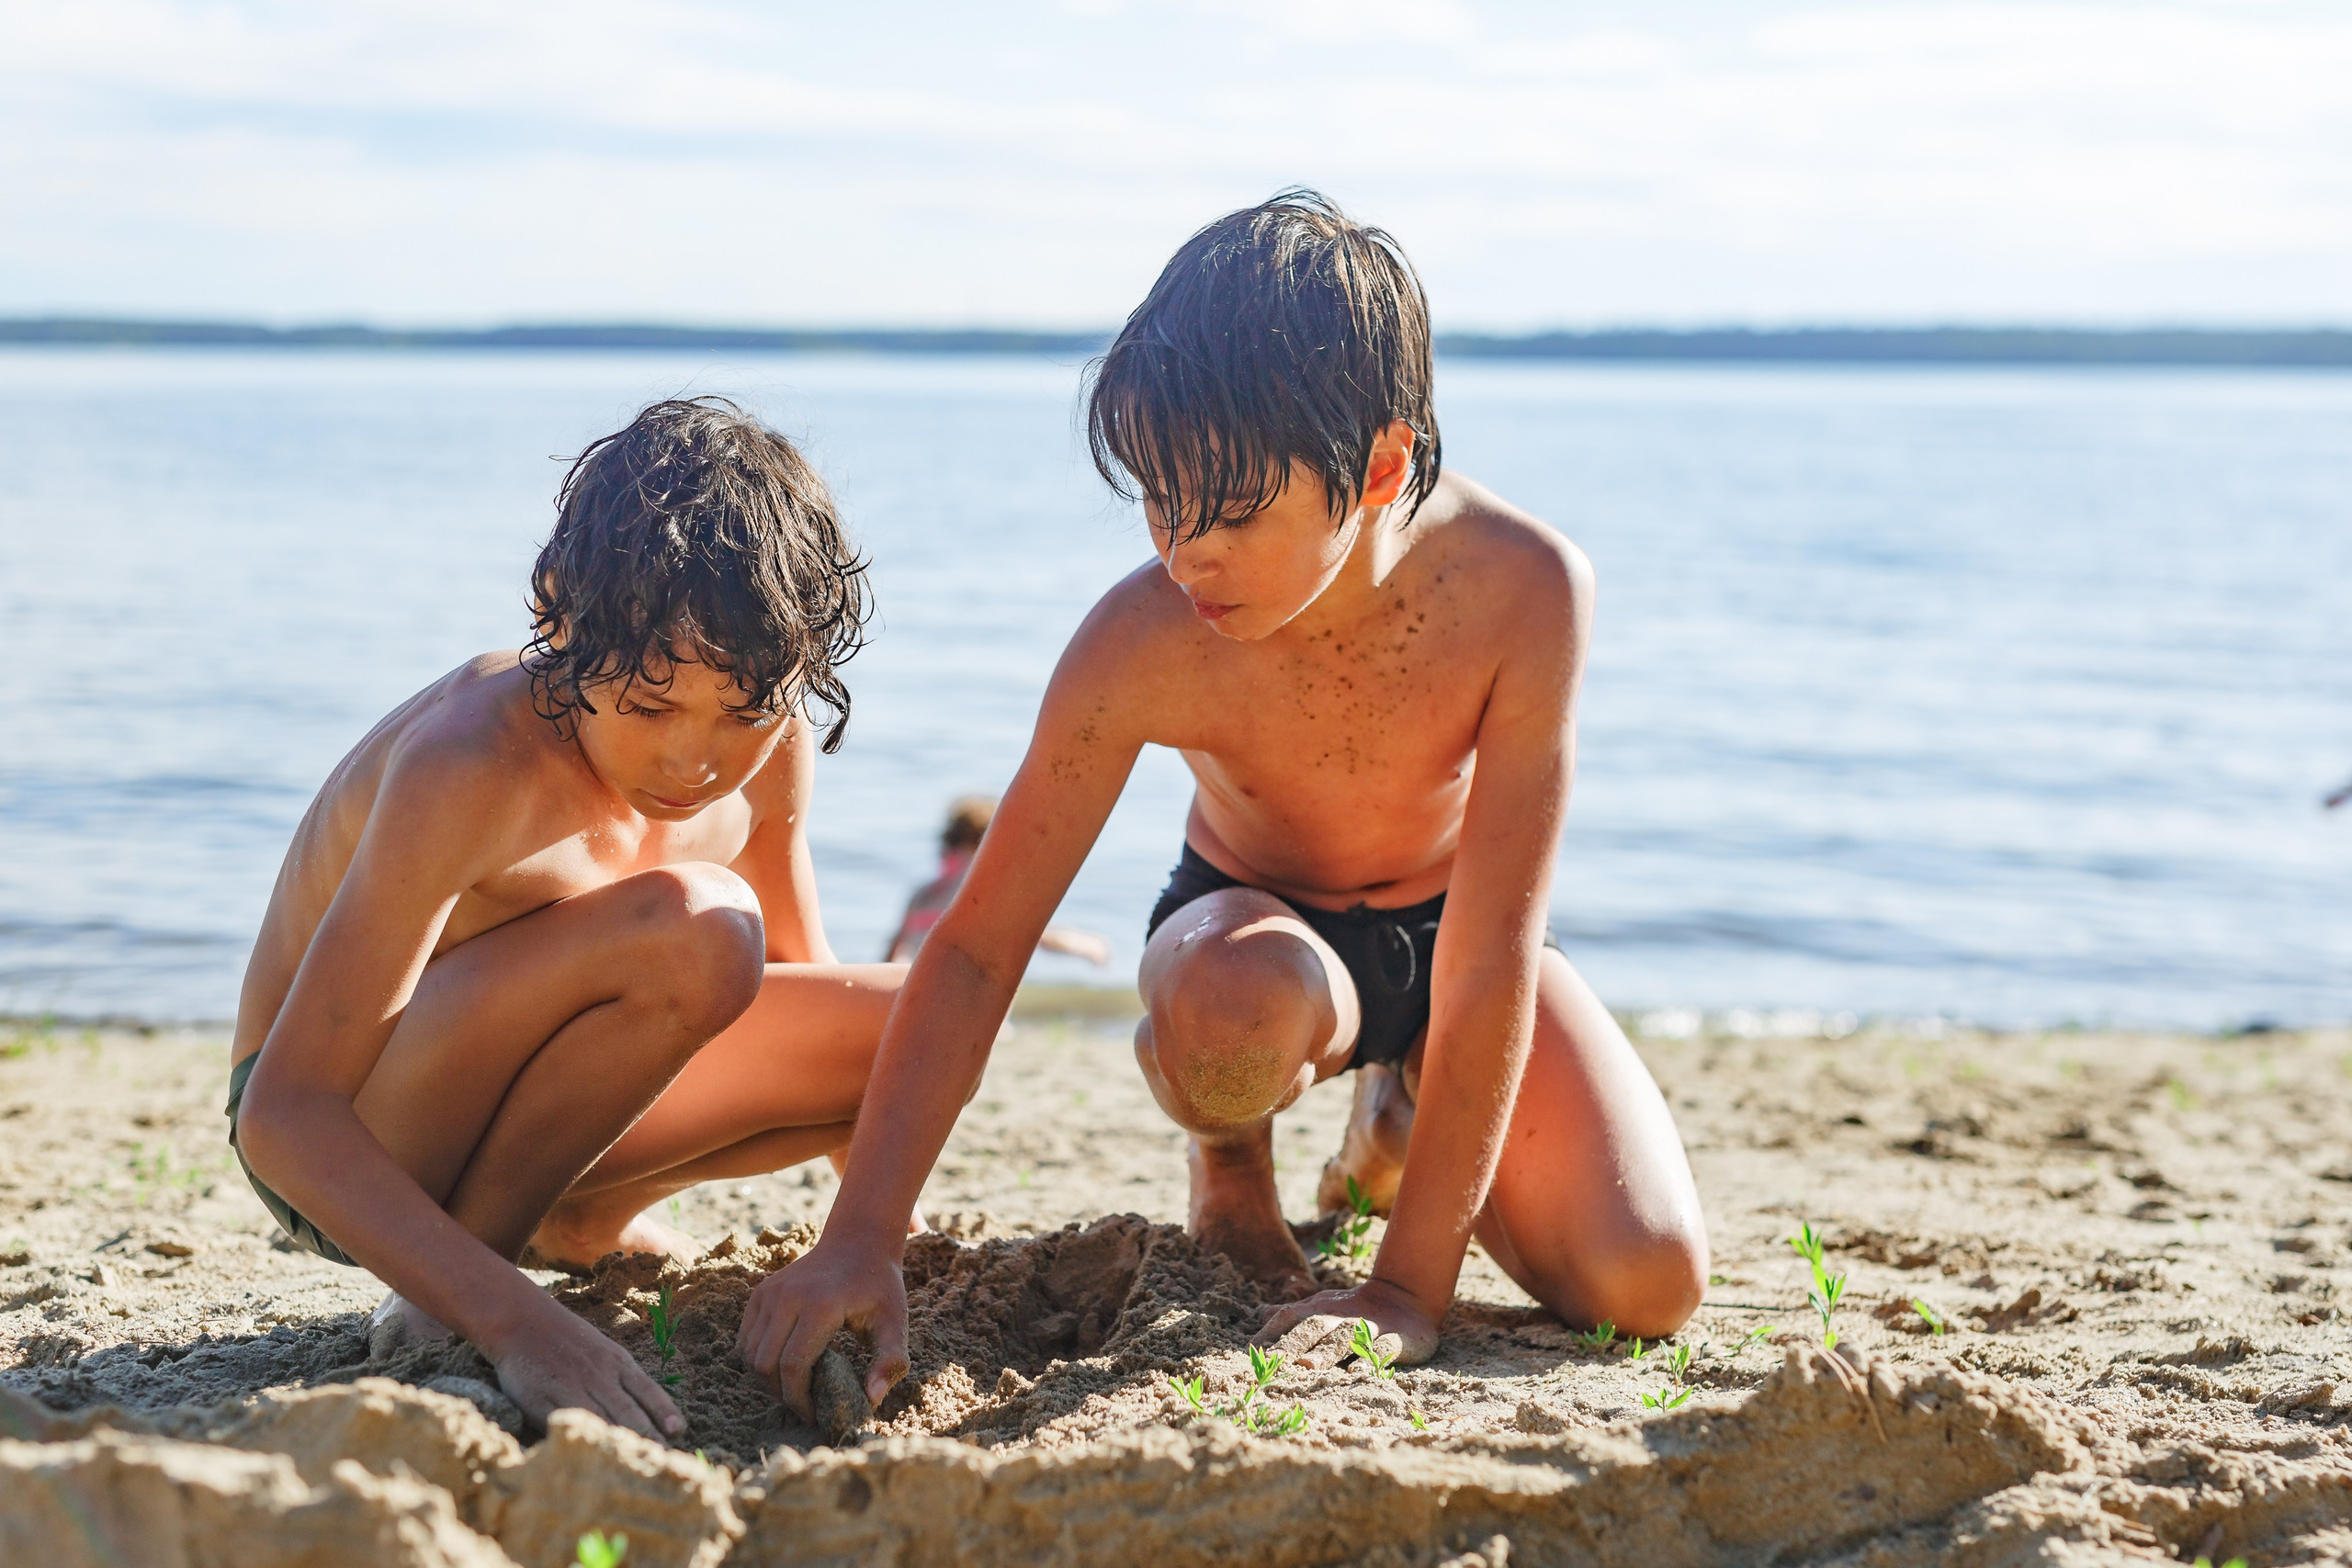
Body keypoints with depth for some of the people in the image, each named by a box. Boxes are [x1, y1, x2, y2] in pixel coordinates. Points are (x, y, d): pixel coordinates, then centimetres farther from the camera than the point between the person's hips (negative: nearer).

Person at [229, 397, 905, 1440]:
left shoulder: (766, 750, -10)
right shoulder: (472, 764, -31)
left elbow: (806, 1000, 8)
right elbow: (282, 1114, -34)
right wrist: (512, 1318, -46)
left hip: (498, 1091, 7)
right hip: (336, 1146, -7)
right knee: (690, 931, -34)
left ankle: (584, 1217, 12)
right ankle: (444, 1301, -15)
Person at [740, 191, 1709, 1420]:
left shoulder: (1521, 589, -33)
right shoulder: (1144, 643, -31)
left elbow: (1491, 967, -30)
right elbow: (976, 950, -27)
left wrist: (1408, 1287, -31)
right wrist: (860, 1242, -36)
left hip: (1442, 932, 2)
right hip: (1251, 919, -1)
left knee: (1647, 1282, -20)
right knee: (1231, 1003, -41)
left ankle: (1405, 1119, 14)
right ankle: (1229, 1163, -1)